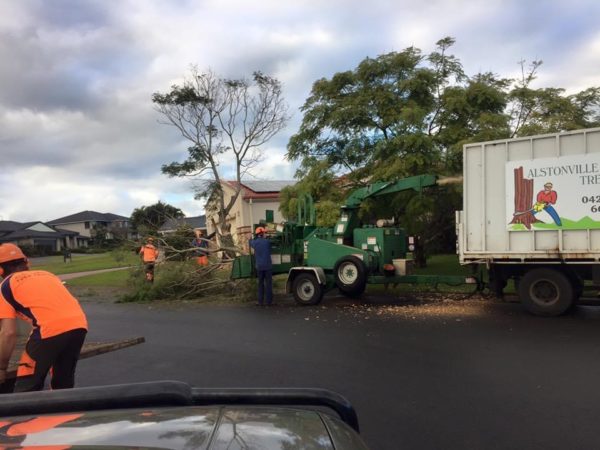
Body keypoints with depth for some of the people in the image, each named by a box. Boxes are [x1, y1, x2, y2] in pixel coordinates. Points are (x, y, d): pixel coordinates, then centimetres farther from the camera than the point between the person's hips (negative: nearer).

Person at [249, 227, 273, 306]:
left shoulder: (254, 242, 0)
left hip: (259, 266, 3)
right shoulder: (267, 241, -6)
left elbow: (250, 242, 24)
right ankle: (269, 301, 3)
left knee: (260, 284, 11)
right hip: (268, 266, -3)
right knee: (268, 284, 3)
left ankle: (260, 302, 11)